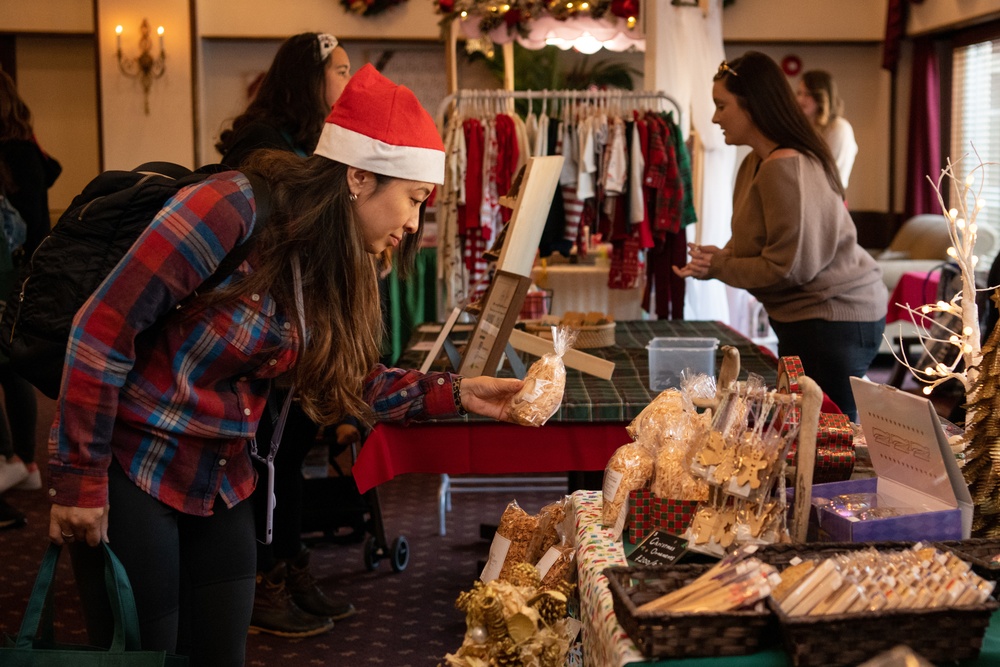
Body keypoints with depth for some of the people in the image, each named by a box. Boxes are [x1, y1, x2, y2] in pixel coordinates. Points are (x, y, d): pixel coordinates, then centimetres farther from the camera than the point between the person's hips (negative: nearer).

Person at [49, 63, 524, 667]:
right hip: (131, 471, -7)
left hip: (222, 480, 7)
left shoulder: (332, 263, 2)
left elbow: (347, 382, 7)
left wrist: (456, 393, -4)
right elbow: (102, 330, -21)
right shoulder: (234, 209, -22)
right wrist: (79, 480, -18)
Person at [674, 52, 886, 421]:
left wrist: (720, 267, -10)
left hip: (833, 319, -10)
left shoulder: (783, 169, -22)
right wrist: (718, 257, -3)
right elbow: (751, 242, 18)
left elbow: (789, 268, -21)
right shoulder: (754, 165, 11)